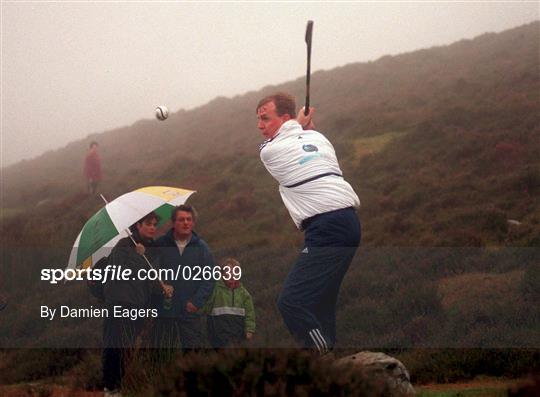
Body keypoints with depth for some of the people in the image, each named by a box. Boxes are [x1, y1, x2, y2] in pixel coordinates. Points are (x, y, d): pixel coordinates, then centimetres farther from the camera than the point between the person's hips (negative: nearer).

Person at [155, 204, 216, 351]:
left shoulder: (201, 247, 5)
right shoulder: (160, 245, 3)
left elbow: (209, 279, 2)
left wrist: (197, 301, -9)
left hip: (191, 313, 0)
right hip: (164, 313, 0)